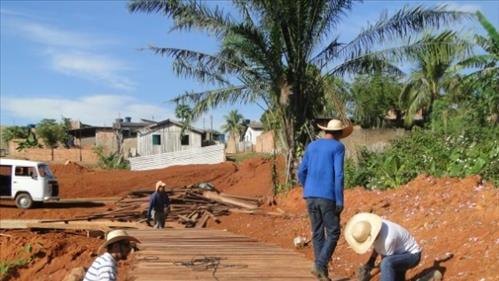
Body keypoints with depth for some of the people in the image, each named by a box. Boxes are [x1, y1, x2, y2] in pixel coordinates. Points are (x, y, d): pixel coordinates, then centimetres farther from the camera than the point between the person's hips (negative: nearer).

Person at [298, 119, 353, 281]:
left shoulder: (311, 146, 13)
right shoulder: (338, 147, -4)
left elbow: (301, 173, 12)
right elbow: (338, 175, -13)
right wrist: (340, 201, -11)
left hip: (311, 196, 5)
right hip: (328, 197, -5)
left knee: (318, 233, 11)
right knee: (333, 233, 4)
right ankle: (320, 265, -12)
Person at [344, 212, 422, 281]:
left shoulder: (387, 239, -37)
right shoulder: (374, 225, -13)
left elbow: (386, 262, -21)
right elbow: (378, 246, 9)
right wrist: (370, 262, -3)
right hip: (400, 253, 9)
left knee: (386, 263, -33)